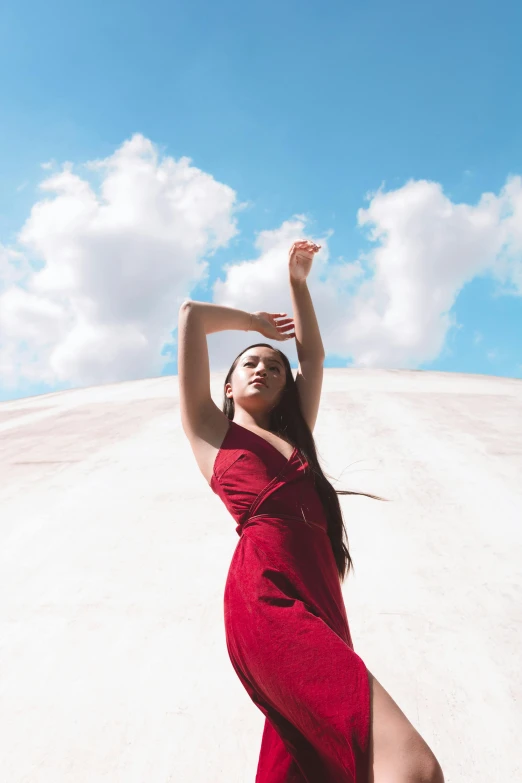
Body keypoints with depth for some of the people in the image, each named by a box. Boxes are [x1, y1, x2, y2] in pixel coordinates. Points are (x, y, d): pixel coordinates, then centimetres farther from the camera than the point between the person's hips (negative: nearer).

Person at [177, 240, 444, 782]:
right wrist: (256, 323, 34)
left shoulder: (295, 435, 28)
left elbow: (313, 356, 33)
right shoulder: (209, 429, 17)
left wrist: (298, 282, 35)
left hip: (322, 608, 6)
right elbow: (191, 314, 18)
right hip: (263, 600, -6)